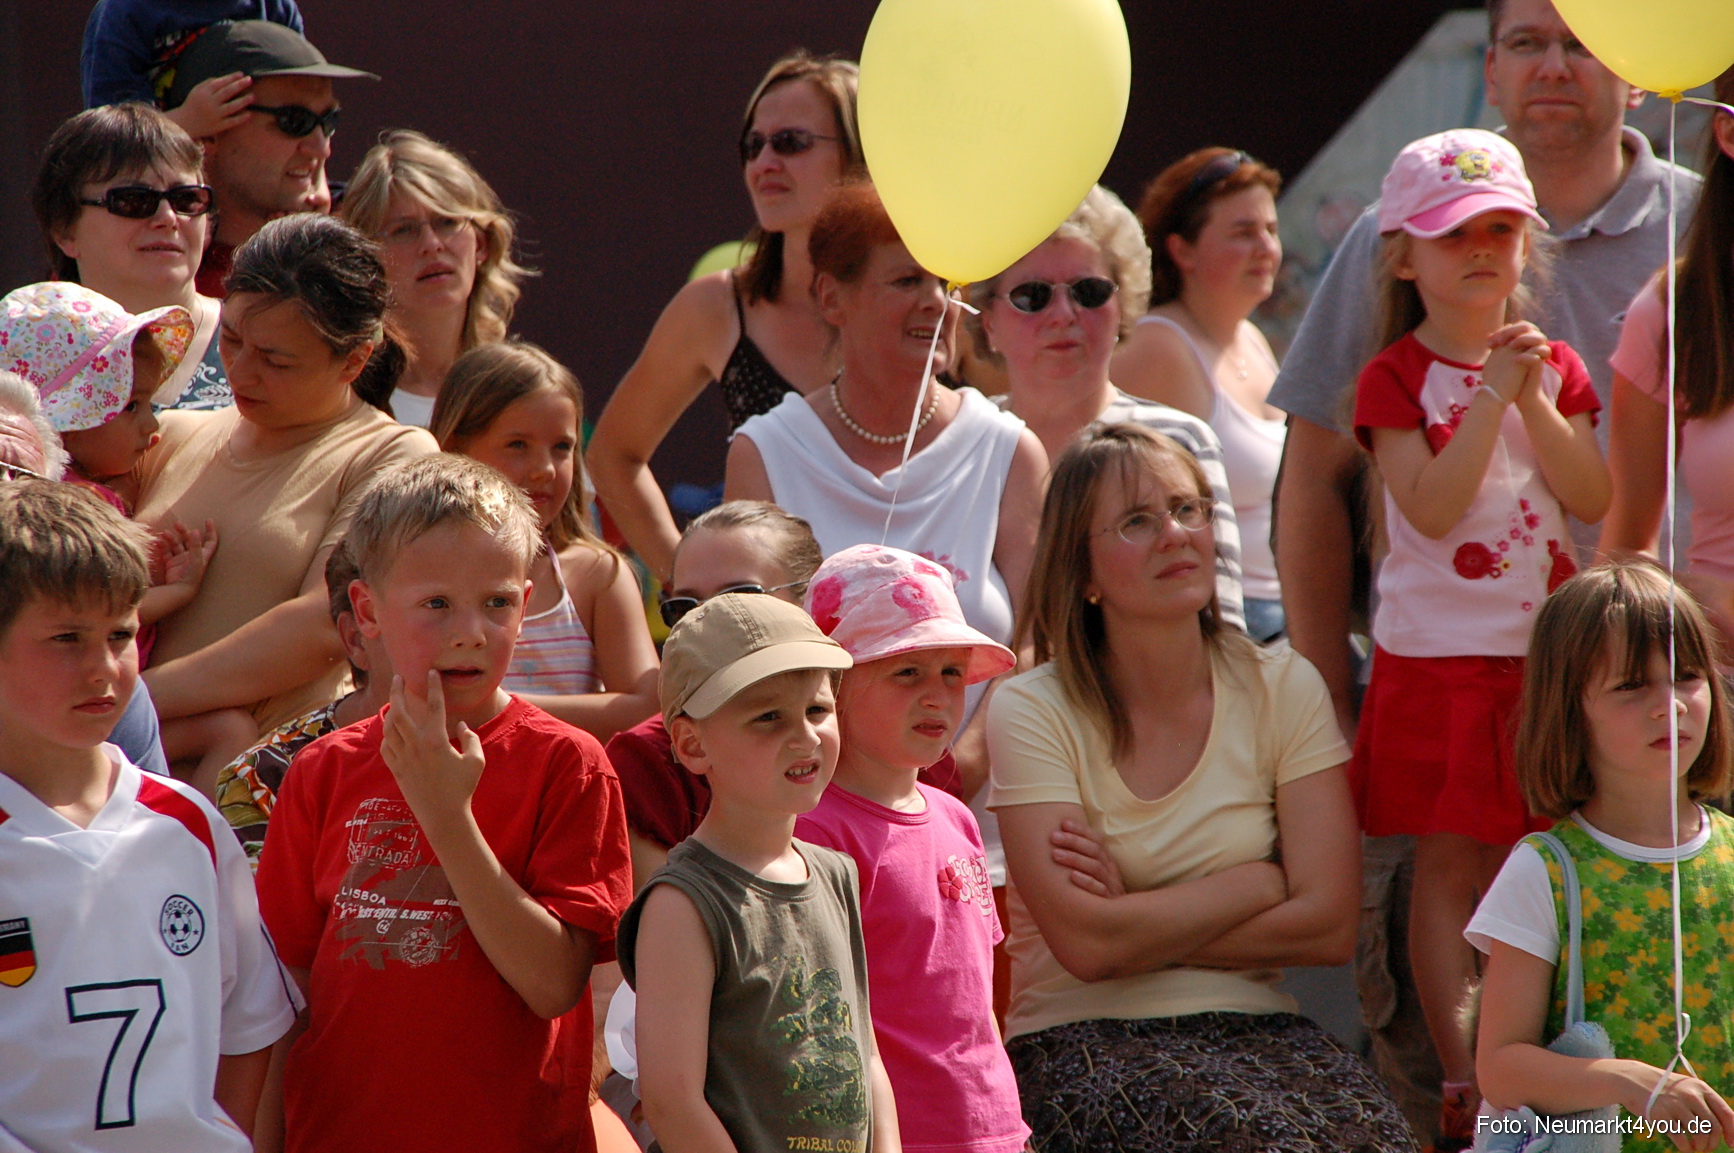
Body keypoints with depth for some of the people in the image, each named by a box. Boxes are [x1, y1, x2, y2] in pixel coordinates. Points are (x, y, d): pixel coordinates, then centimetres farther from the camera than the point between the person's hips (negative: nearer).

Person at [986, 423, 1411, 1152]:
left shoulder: (1283, 690, 7)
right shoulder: (1031, 713, -3)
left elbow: (1329, 927, -1)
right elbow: (1086, 943, -13)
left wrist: (1141, 923, -6)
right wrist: (1260, 882, -3)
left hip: (1253, 1026, 4)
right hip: (1082, 1037, -3)